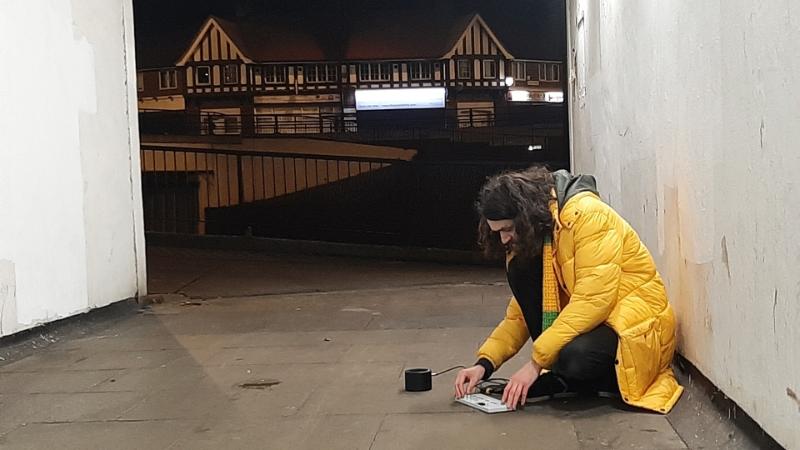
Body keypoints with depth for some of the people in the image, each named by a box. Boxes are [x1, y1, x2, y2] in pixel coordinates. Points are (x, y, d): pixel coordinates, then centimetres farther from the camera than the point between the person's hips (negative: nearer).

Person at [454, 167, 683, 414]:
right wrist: (484, 363, -7)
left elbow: (593, 301, -28)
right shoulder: (529, 238, 2)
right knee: (520, 267, -12)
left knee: (575, 358, -37)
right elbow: (520, 312, 7)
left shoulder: (588, 215, -21)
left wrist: (536, 362, -26)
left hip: (638, 322, -7)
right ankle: (559, 375, -7)